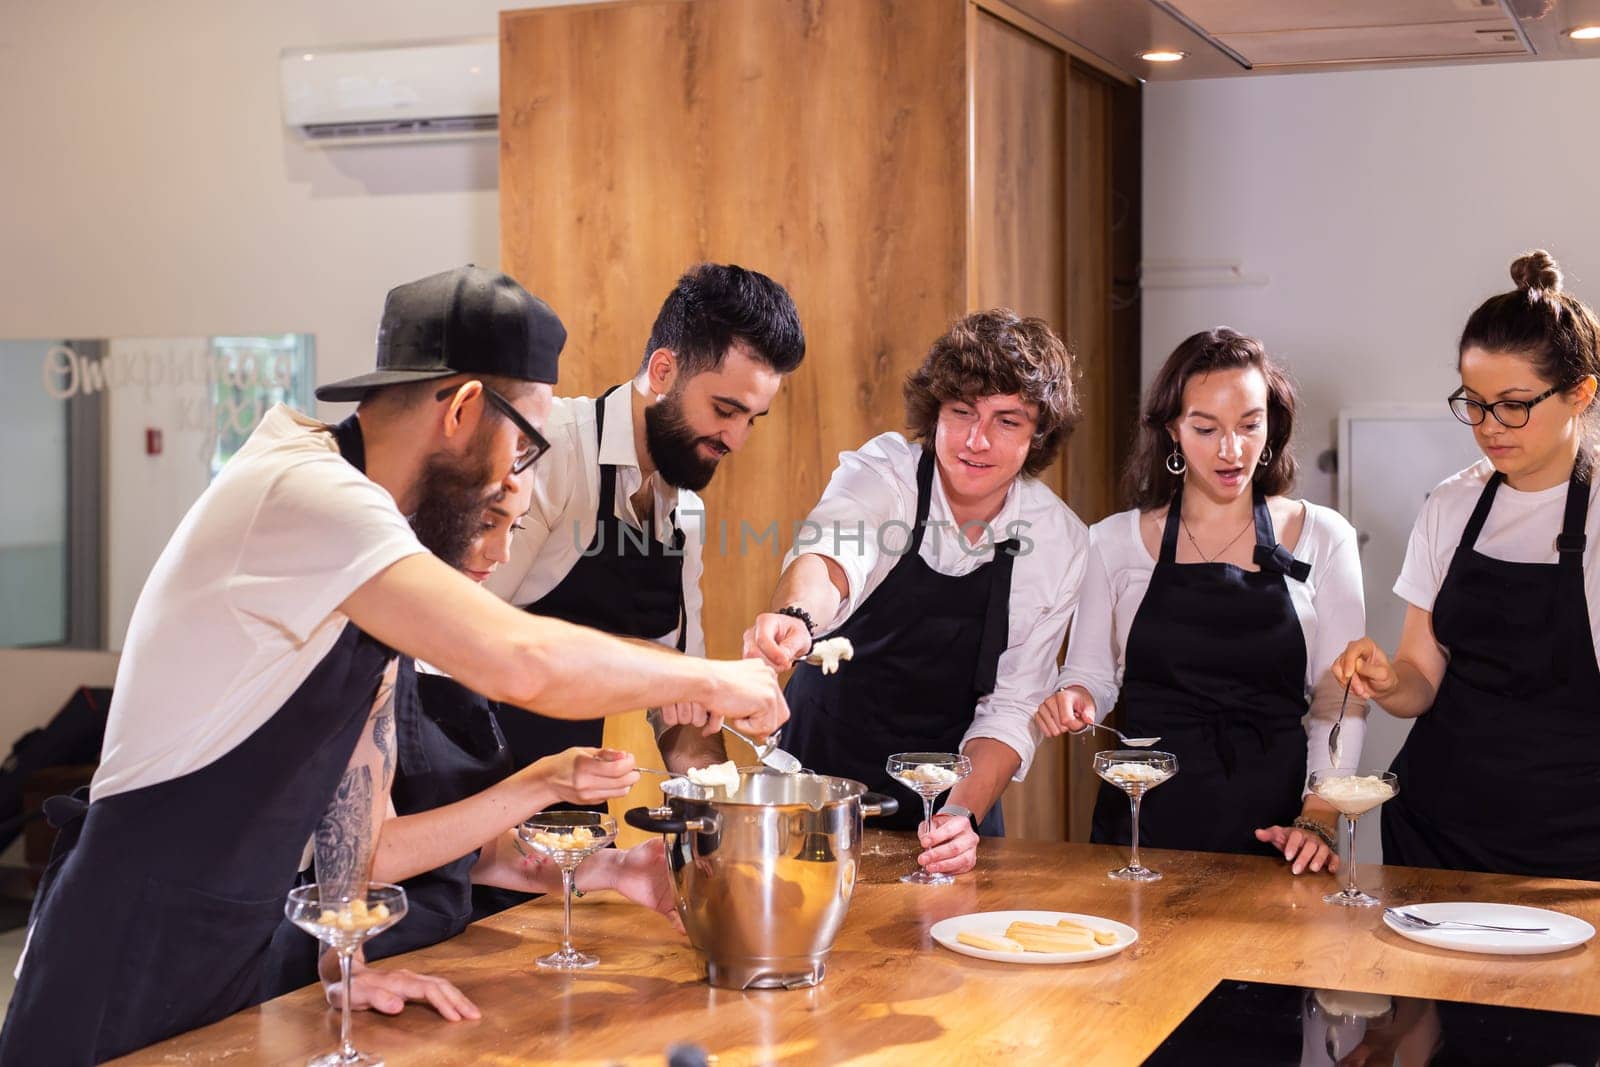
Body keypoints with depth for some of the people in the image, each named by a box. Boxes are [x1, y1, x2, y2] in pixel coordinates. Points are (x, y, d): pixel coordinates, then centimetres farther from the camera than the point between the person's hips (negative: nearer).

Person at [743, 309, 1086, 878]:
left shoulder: (1060, 541, -9)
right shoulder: (884, 471, -16)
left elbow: (1010, 708, -7)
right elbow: (830, 556, -38)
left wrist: (965, 814, -22)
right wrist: (795, 617, -60)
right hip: (824, 762, -2)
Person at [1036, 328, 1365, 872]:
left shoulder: (1323, 538, 2)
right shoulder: (1116, 542, 4)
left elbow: (1339, 700, 0)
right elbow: (1091, 674, 9)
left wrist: (1318, 820, -11)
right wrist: (1074, 700, -13)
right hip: (1143, 819, 1)